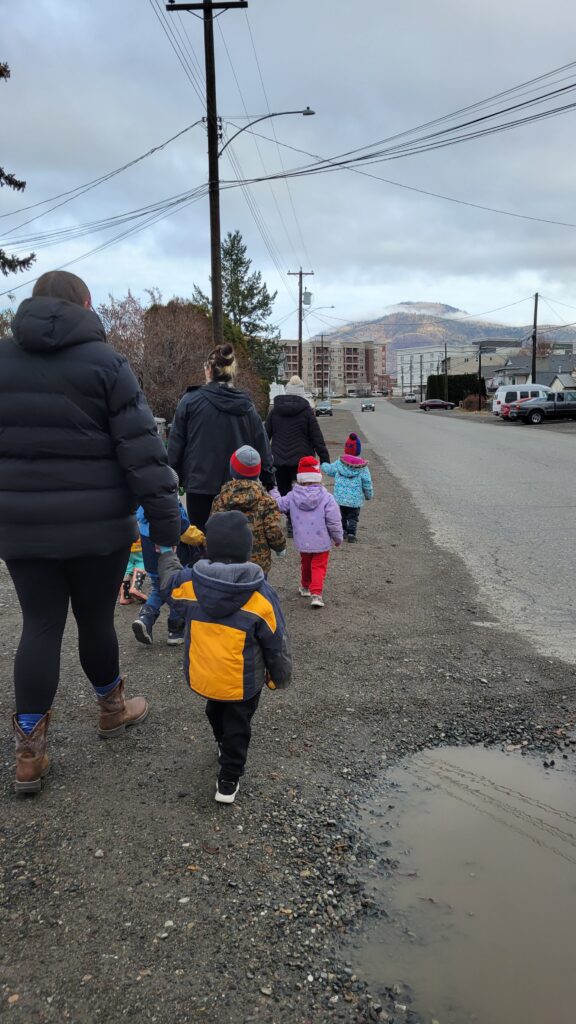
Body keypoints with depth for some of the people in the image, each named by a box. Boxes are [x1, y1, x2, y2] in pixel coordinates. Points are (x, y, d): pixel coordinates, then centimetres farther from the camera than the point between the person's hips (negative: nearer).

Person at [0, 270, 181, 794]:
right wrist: (166, 519, -9)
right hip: (97, 528, -3)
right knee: (96, 619, 13)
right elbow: (142, 449, -12)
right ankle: (112, 707, 37)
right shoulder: (104, 362, -8)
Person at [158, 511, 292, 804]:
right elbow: (276, 642, -10)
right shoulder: (261, 595, -20)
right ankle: (229, 780, 24)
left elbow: (168, 579, 12)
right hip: (243, 682, -4)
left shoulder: (188, 582, -14)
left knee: (215, 710, 33)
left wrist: (166, 553, 31)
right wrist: (280, 676, 6)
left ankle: (223, 746, 56)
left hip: (202, 677, 4)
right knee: (237, 725, 18)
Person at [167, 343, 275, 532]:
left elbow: (175, 446, -2)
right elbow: (262, 448, 4)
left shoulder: (190, 401, -4)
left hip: (200, 488, -2)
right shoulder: (246, 405, 3)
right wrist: (269, 483, 11)